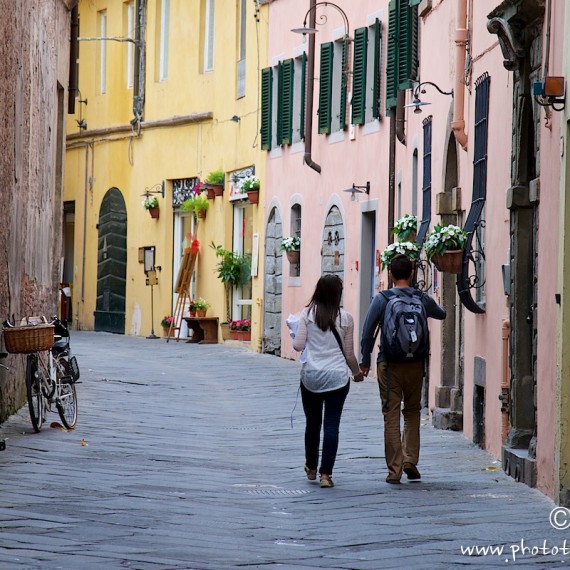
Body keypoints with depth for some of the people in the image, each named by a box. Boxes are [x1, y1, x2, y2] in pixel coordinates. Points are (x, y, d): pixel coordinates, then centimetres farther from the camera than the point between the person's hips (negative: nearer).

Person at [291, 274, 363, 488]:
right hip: (337, 378, -1)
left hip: (311, 376, 1)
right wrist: (357, 372, 23)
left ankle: (311, 468, 30)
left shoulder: (308, 314, -2)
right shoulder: (345, 318, -1)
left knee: (312, 423, 16)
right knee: (332, 425, 0)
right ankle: (326, 473, -7)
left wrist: (297, 331, 18)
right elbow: (349, 353, 5)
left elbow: (298, 345, -3)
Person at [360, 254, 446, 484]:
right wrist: (436, 307, 47)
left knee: (391, 417, 2)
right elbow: (441, 314, 24)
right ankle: (410, 461, 8)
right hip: (415, 364, 2)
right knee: (412, 413, 18)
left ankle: (394, 470, 2)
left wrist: (365, 361, 8)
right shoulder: (423, 299, 3)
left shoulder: (381, 299, -5)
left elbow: (367, 333, -4)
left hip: (389, 365, -2)